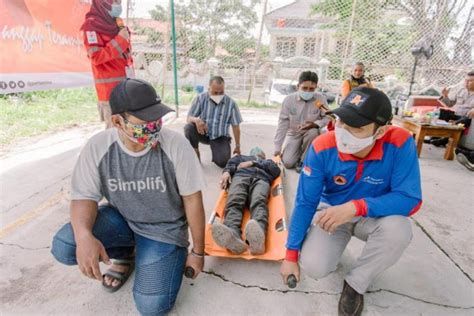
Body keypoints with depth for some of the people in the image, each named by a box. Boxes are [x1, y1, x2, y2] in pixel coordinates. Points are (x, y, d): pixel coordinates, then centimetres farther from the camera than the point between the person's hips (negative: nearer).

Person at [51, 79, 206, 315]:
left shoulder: (176, 145, -24)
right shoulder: (98, 146, -16)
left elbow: (192, 200, -16)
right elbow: (84, 195, -8)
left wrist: (197, 252, -8)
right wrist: (84, 235, -31)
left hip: (164, 226, -3)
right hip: (121, 217, 4)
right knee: (63, 247, -20)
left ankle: (175, 253, 16)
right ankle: (124, 253, 11)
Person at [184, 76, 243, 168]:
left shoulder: (231, 103, -12)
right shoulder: (201, 98, -11)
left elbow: (235, 126, -4)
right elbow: (189, 118, -9)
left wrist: (237, 146, 2)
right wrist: (196, 120, -34)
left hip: (220, 137, -1)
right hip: (203, 134, 1)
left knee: (223, 162, -22)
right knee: (189, 127, -29)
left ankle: (216, 152, 17)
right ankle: (195, 155, -6)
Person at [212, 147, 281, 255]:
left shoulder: (268, 161, 42)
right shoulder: (241, 157, 43)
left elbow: (276, 170, 18)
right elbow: (231, 163, 20)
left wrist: (253, 163, 10)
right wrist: (226, 171, -5)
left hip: (261, 179, 0)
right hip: (240, 176, 1)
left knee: (259, 203, -37)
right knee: (234, 202, -35)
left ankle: (258, 234, -68)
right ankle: (233, 235, -65)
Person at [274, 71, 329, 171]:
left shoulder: (321, 98, -15)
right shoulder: (289, 99, -15)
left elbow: (327, 118, -8)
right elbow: (282, 124, -12)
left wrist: (315, 124, -32)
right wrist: (277, 149, -13)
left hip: (311, 133, 0)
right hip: (293, 134, 0)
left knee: (313, 131, -36)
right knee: (288, 163, -16)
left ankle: (304, 161, -11)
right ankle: (299, 150, 20)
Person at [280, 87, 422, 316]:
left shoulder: (399, 144, -26)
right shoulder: (322, 147, -25)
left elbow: (410, 199, -24)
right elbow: (305, 202, -18)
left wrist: (356, 207, -40)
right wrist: (291, 254, -15)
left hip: (375, 215, 1)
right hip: (331, 211, 0)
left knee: (398, 228, -33)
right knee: (313, 267, -21)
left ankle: (356, 284, -4)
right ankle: (334, 246, 19)